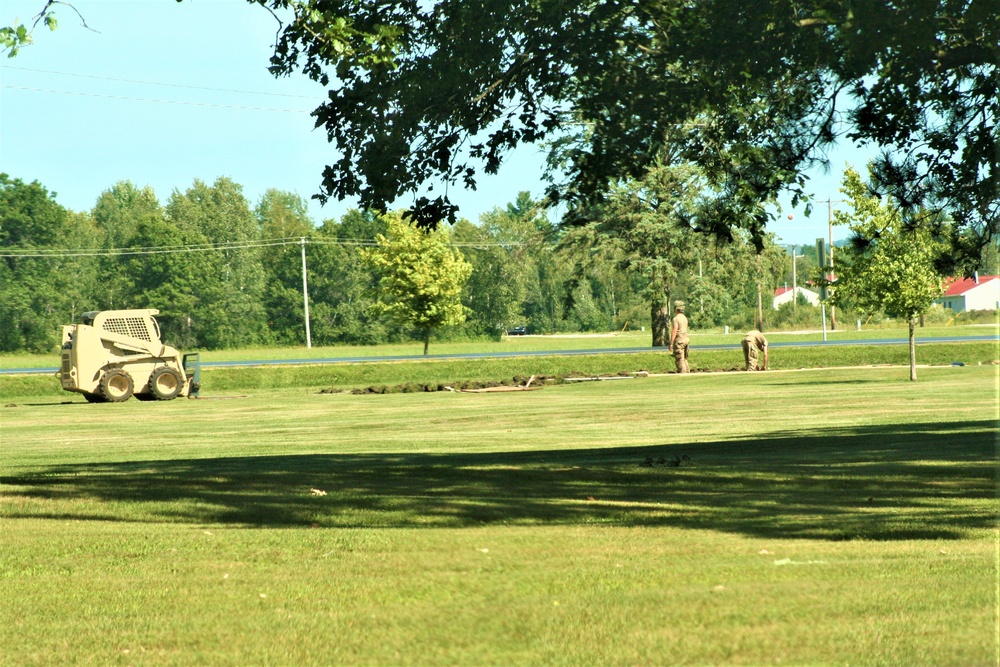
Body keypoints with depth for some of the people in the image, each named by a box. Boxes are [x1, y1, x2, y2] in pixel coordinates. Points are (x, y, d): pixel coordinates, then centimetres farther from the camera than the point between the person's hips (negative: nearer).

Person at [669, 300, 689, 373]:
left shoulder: (676, 319, -14)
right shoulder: (685, 318, 13)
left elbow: (674, 331, -19)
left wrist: (671, 343, -18)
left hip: (679, 340, -9)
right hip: (685, 339, 9)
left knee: (679, 359, -7)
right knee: (684, 359, 15)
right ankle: (687, 372, 14)